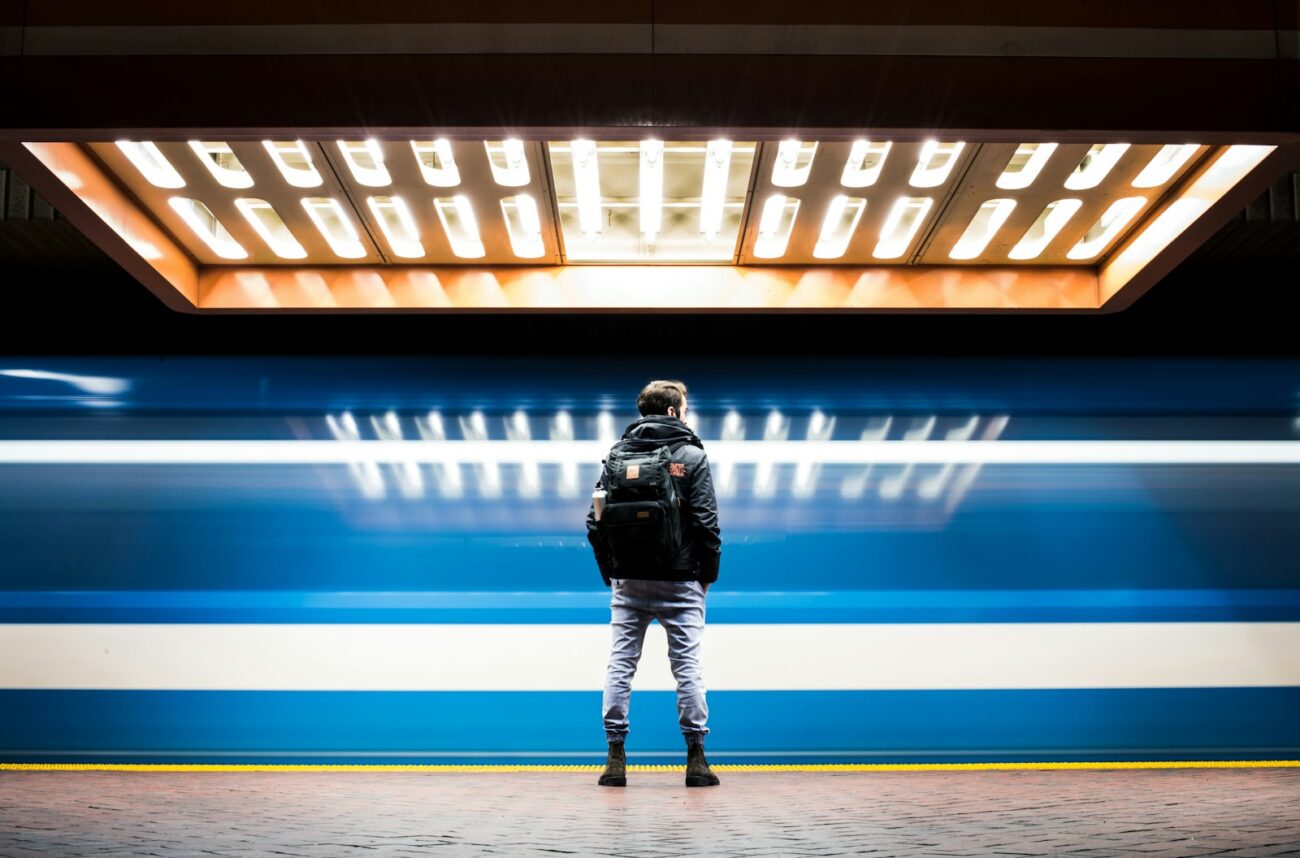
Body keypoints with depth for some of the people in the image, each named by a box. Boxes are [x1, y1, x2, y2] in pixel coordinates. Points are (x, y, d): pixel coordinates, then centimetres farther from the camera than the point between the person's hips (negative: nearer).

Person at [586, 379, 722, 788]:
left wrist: (611, 574, 11)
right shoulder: (692, 456, -3)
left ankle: (615, 757, 6)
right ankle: (695, 759, 6)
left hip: (628, 582, 3)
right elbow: (706, 524, -9)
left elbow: (595, 522, 2)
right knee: (687, 667, 3)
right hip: (679, 582, -2)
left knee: (620, 665, 6)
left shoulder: (616, 455, 6)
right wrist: (708, 576, 2)